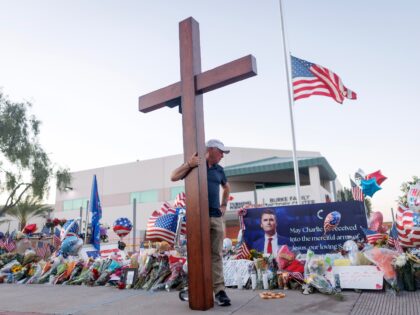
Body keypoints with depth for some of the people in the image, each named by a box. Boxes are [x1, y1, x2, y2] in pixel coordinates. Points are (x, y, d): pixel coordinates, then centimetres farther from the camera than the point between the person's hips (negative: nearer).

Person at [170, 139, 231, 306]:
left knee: (216, 254, 2)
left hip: (216, 217, 4)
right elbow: (173, 177, -9)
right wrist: (188, 164, -23)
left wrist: (224, 205, 19)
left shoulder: (219, 170, 14)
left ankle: (219, 290, 6)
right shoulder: (193, 164, 1)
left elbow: (227, 187, 31)